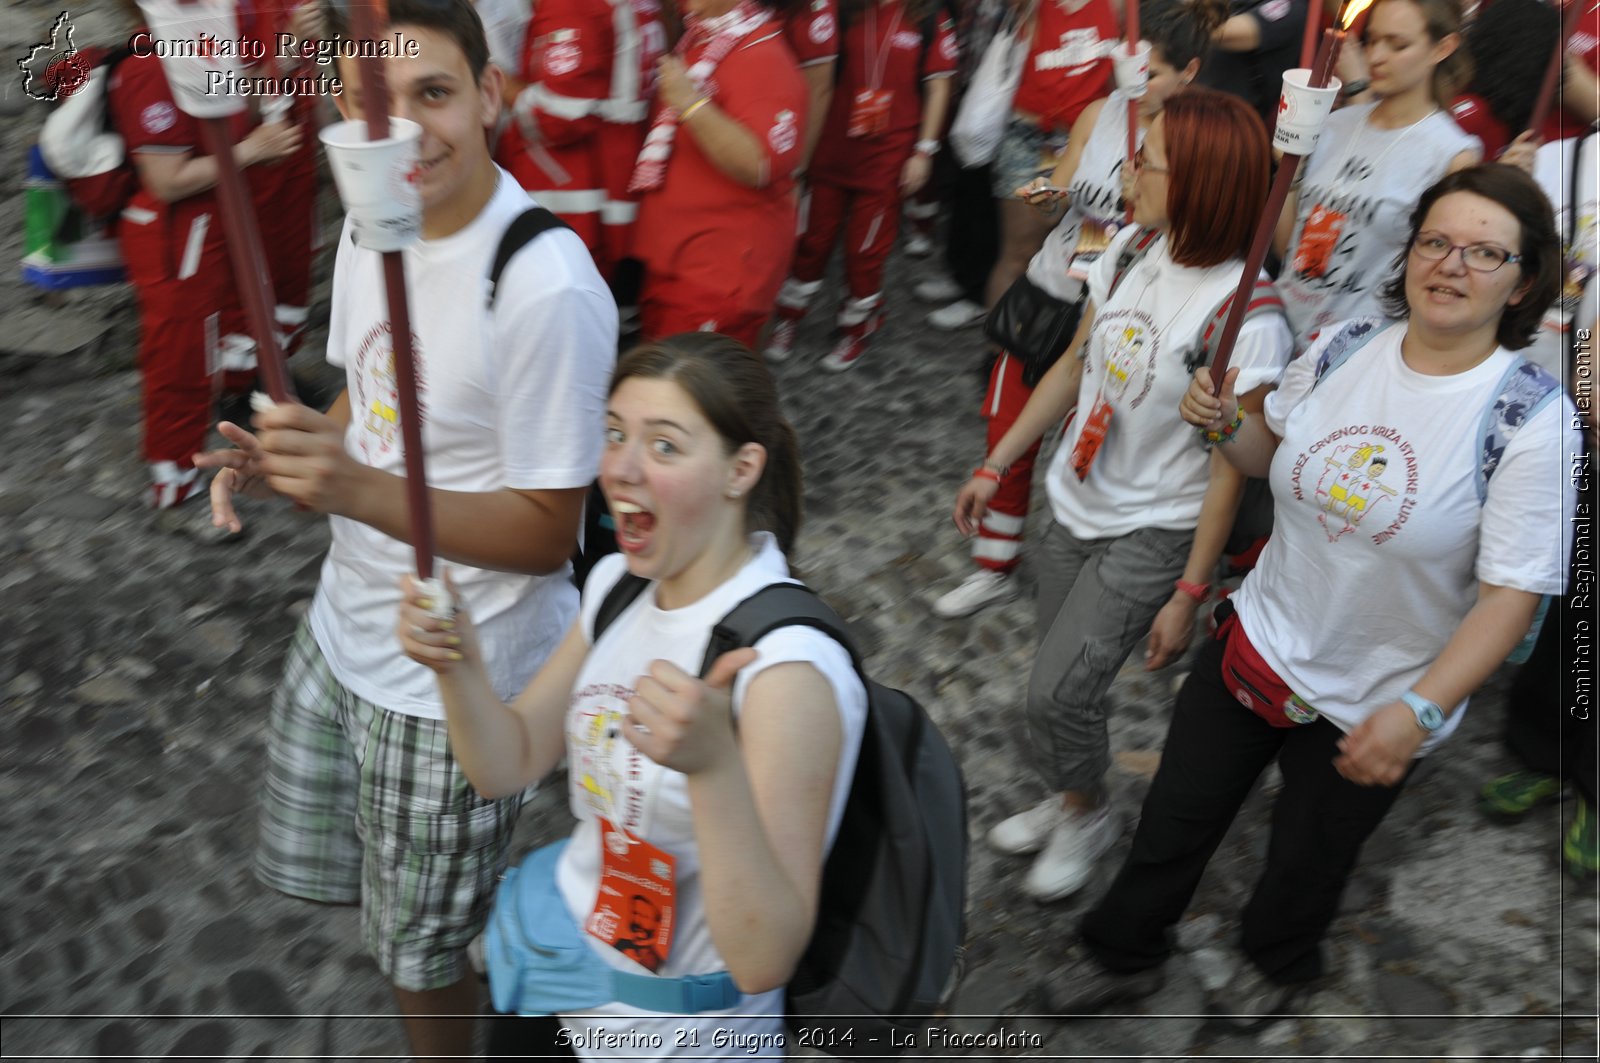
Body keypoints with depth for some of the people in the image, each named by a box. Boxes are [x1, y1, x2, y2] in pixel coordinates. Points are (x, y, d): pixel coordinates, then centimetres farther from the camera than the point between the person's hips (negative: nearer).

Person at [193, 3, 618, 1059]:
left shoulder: (547, 289, -27)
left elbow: (547, 535, -23)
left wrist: (359, 490, -34)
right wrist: (287, 458, -7)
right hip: (345, 628, 8)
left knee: (421, 949, 14)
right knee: (313, 865, 29)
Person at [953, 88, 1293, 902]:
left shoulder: (1247, 319, -25)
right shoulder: (1133, 249, -5)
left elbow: (1231, 470, -19)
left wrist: (1189, 595, -15)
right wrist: (995, 466, 9)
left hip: (1152, 535, -6)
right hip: (1077, 506, 6)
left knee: (1056, 689, -5)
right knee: (1066, 678, 18)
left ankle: (1087, 816, 25)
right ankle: (1071, 800, 44)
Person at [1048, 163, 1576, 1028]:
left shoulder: (1534, 419, -21)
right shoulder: (1344, 348, -8)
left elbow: (1511, 593, -21)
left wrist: (1420, 710, -31)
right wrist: (1225, 423, -12)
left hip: (1373, 703, -3)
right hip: (1260, 637, 3)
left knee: (1307, 856, 22)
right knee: (1176, 816, 16)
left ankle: (1277, 964, 56)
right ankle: (1124, 955, 44)